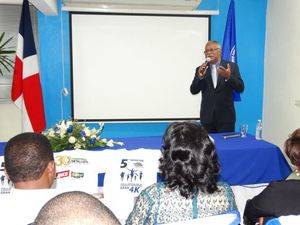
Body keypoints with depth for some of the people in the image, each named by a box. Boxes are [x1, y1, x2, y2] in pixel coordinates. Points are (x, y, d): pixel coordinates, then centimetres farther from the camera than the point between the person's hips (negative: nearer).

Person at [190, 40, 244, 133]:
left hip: (226, 116, -1)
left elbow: (240, 88, -4)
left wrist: (229, 77, -21)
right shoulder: (201, 69, 7)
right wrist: (199, 77, -17)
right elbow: (193, 91, 0)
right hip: (207, 117, 1)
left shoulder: (232, 66, 3)